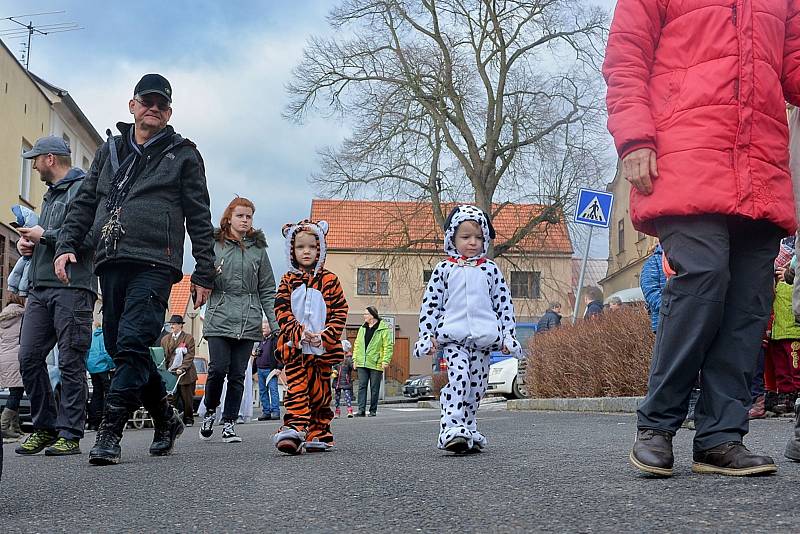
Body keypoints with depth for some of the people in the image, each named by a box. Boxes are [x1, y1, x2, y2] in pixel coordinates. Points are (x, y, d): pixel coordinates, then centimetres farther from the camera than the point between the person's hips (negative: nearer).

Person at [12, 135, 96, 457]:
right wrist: (28, 241, 10)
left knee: (71, 363, -5)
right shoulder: (50, 194, 25)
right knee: (28, 358, 3)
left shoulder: (83, 189, -4)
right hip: (40, 288, 9)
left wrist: (44, 235, -9)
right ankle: (45, 427, 13)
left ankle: (70, 434, -1)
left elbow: (89, 237, -17)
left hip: (72, 288, -9)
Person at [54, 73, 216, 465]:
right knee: (118, 347, 6)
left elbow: (199, 218, 8)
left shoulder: (182, 154, 11)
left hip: (154, 264, -5)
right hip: (111, 263, 5)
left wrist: (204, 273, 2)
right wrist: (66, 245, 7)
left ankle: (110, 433, -17)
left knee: (132, 344, -17)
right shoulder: (110, 150, 23)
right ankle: (166, 421, 21)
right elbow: (84, 203, 22)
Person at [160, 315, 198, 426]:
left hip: (186, 374, -3)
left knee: (187, 399, 3)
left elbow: (190, 356, -5)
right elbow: (163, 356, 12)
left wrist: (182, 368, -16)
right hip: (170, 374, 3)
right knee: (171, 398, -5)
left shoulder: (189, 338, 2)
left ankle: (188, 419, 15)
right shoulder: (165, 339, 15)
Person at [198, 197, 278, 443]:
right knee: (218, 369, -11)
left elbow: (267, 290, 11)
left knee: (238, 374, 1)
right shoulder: (214, 245, 6)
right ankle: (210, 411, 14)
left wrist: (275, 324, 3)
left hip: (248, 323, 2)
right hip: (220, 319, -2)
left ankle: (229, 423, 10)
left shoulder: (258, 249, 11)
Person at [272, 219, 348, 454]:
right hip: (294, 347, 0)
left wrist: (325, 336, -13)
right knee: (296, 389, -10)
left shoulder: (329, 280, 4)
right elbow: (282, 311, -1)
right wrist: (299, 333, -15)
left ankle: (319, 434, 17)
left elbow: (340, 312, 0)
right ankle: (295, 429, -19)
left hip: (323, 348, 0)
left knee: (320, 392, 7)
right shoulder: (288, 281, 7)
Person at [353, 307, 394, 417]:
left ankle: (373, 411, 9)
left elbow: (388, 346, -8)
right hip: (362, 363, 5)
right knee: (362, 386, -2)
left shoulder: (384, 328, -5)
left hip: (376, 363, -5)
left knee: (374, 388, 2)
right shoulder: (362, 328, 15)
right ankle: (361, 410, -4)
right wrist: (355, 359, 12)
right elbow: (357, 345, 19)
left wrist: (385, 360, -15)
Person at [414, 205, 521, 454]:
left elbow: (504, 303, 13)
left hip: (483, 339, 3)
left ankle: (468, 431, 19)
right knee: (458, 379, -20)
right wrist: (426, 335, 3)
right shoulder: (444, 269, 7)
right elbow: (430, 303, 8)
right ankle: (451, 429, -25)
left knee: (476, 386, 6)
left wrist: (508, 335, 8)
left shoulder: (491, 269, 11)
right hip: (453, 337, -3)